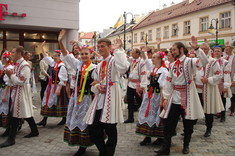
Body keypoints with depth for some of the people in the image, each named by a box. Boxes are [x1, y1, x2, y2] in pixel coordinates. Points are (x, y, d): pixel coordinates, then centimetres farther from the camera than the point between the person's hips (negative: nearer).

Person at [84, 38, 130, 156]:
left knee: (110, 130, 1)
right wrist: (97, 87, -1)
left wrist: (117, 49, -16)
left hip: (111, 97, -7)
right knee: (93, 129, 9)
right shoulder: (98, 66, 21)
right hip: (99, 98, 7)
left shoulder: (114, 60, -2)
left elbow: (124, 67, -26)